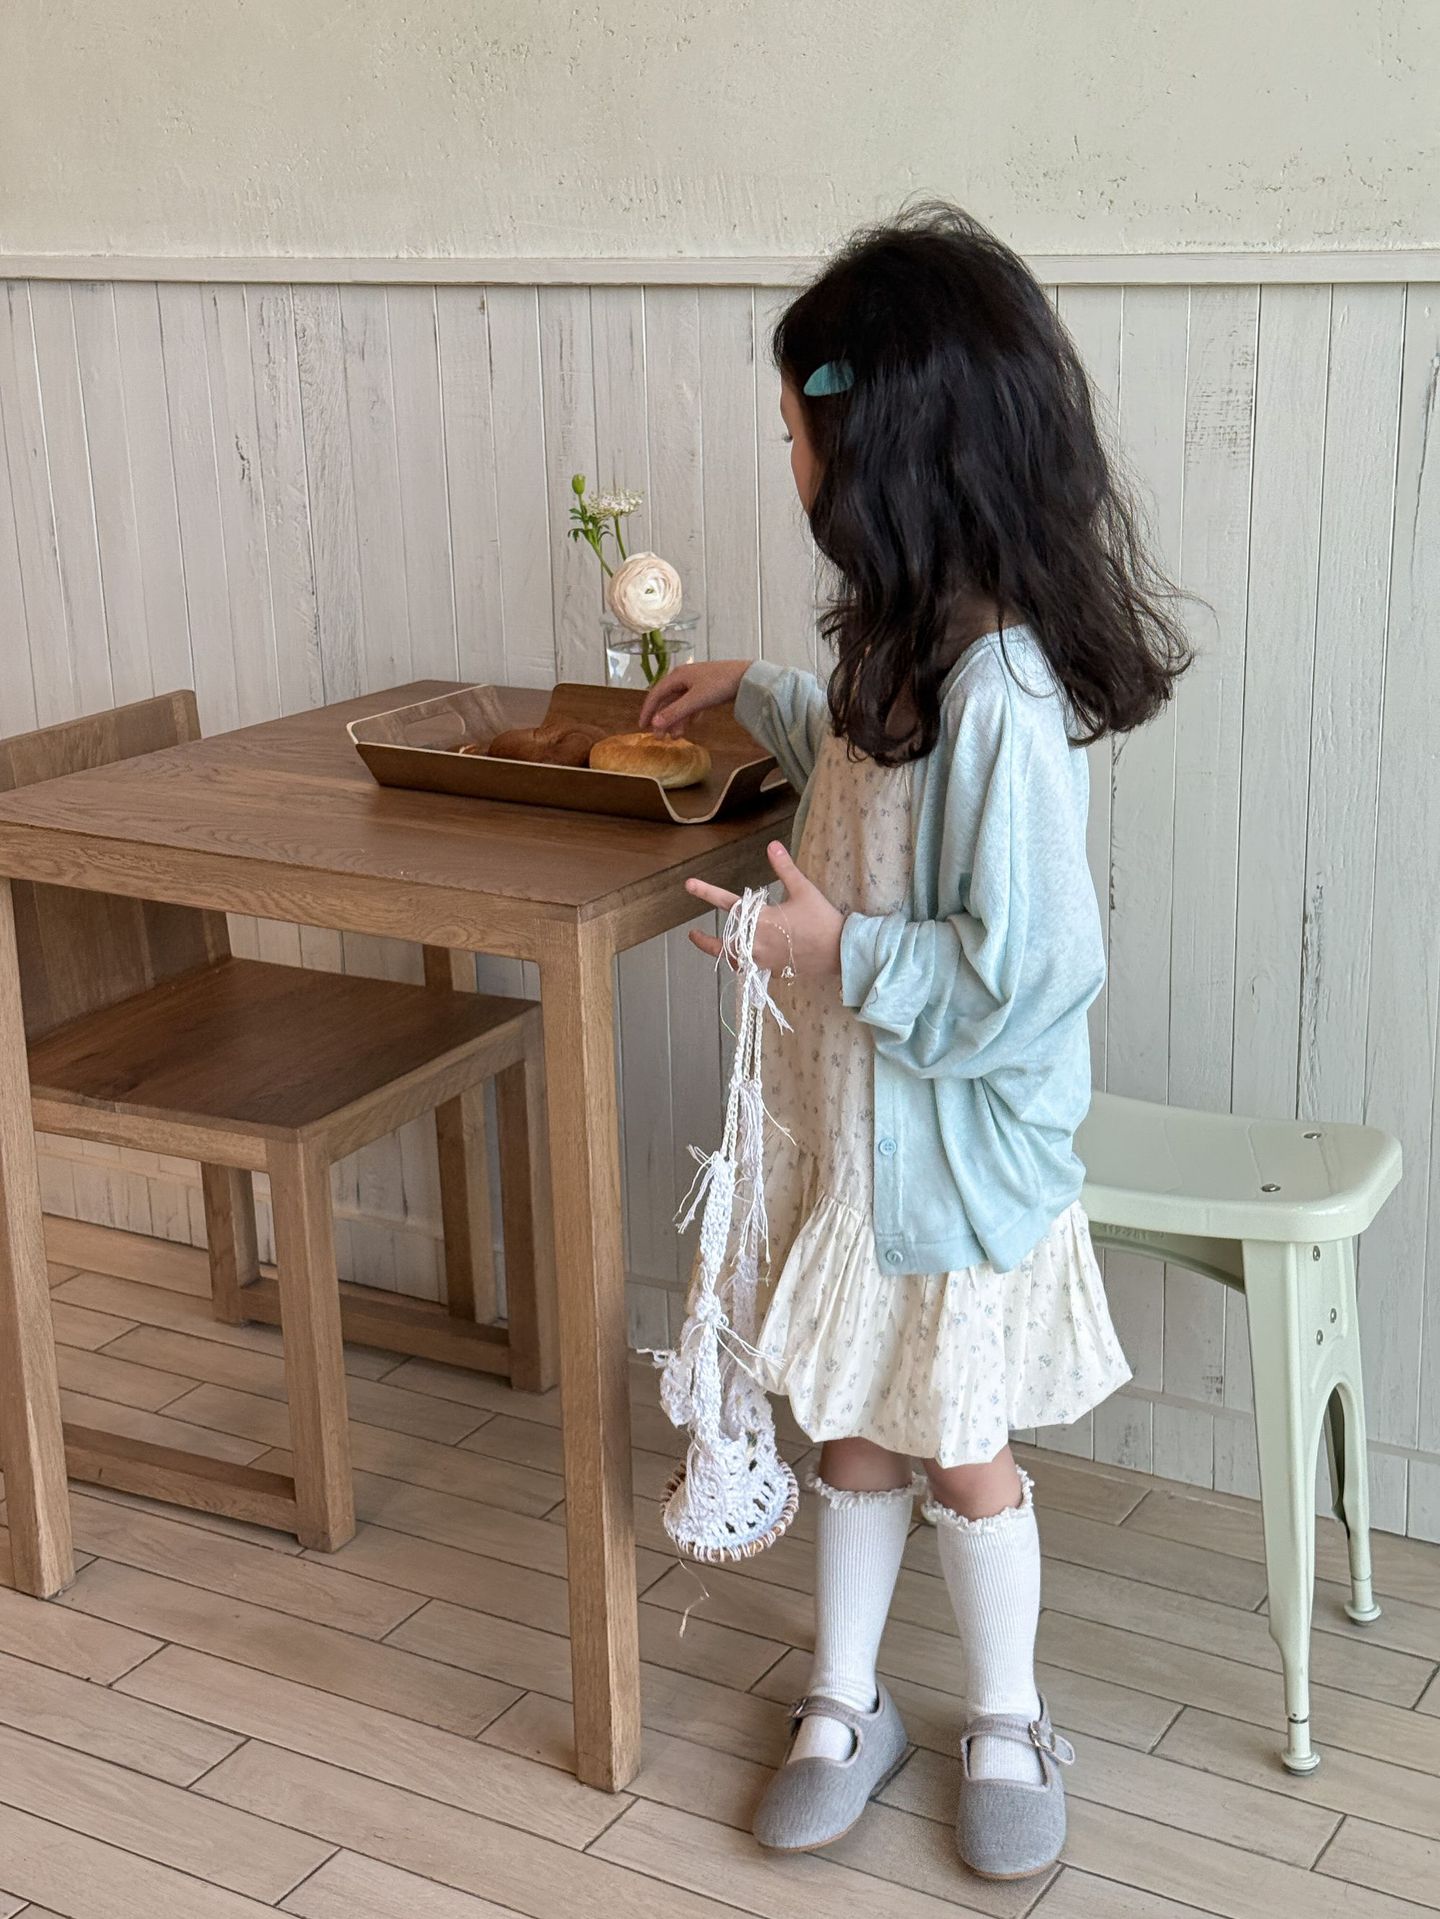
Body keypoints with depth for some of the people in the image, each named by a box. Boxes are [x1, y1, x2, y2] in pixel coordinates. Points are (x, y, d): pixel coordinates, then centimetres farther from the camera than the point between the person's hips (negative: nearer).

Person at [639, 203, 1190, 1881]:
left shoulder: (997, 696, -29)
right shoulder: (918, 640, 1)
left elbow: (1029, 970, -30)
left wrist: (841, 949, -20)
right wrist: (754, 696, 31)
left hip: (956, 1145, -8)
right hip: (857, 1118, 8)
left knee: (958, 1446, 12)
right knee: (854, 1428, 18)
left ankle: (1003, 1726, 35)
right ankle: (844, 1707, 37)